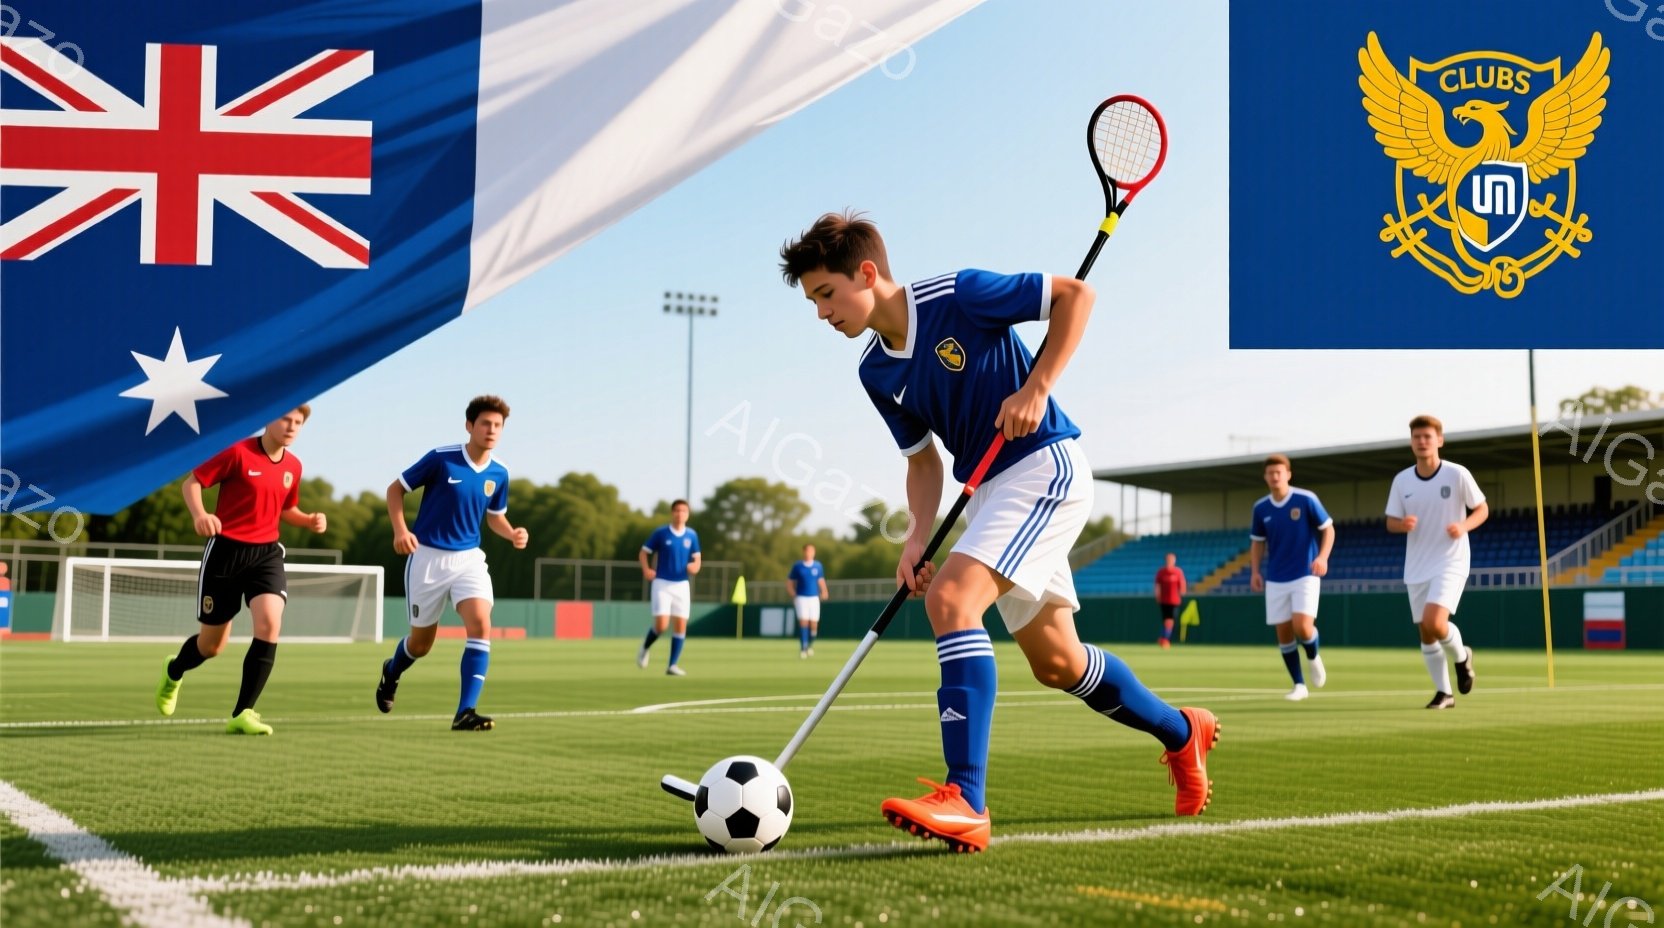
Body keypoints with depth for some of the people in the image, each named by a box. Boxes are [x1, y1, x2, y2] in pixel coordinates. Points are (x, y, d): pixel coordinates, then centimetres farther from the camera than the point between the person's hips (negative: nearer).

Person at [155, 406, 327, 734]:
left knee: (270, 623, -22)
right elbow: (192, 481, -8)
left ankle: (242, 714, -15)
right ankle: (173, 673, 46)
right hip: (226, 550, -4)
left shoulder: (293, 466, 5)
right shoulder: (239, 453, -12)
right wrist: (199, 514, -27)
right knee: (212, 644, 8)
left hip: (266, 552, 4)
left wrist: (310, 520, 0)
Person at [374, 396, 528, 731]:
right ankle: (391, 673, 46)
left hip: (468, 557, 3)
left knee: (481, 625, -21)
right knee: (422, 642, 10)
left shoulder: (499, 473, 0)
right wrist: (400, 530, -19)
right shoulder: (441, 458, -13)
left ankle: (465, 712, -18)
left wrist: (513, 533, -5)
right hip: (427, 556, -3)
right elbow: (395, 489, -4)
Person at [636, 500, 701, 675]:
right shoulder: (660, 533, -5)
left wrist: (694, 566, -15)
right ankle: (645, 648, 18)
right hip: (662, 584, -3)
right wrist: (646, 569, -14)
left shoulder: (692, 535, 3)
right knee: (661, 625, -13)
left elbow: (697, 559, 9)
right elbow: (643, 552, 2)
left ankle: (673, 665, 8)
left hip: (682, 585, 3)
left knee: (681, 626, -2)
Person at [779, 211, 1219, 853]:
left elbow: (1074, 295, -11)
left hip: (1045, 467, -8)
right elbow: (922, 457, 13)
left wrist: (1036, 388, -19)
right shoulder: (876, 373, 5)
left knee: (951, 598, -27)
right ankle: (1182, 733, 39)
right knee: (1057, 662, 14)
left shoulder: (957, 296, -16)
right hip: (987, 489, 9)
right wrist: (918, 537, -3)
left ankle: (965, 803, -33)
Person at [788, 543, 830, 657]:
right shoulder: (797, 566, 2)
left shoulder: (818, 566, 7)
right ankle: (803, 648, -10)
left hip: (814, 598, 2)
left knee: (814, 624, 0)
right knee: (803, 622, -13)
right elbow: (789, 581, 8)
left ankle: (810, 645, 25)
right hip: (801, 597, -2)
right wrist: (793, 593, -3)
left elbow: (821, 580, 12)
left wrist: (823, 592, -5)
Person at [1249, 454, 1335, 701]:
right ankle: (1299, 685, 15)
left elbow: (1328, 529, -1)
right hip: (1275, 579, 4)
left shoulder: (1306, 499, -8)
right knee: (1283, 632, 2)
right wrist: (1254, 571, 1)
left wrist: (1323, 557, -17)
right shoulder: (1260, 507, 3)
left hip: (1305, 575, -4)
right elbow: (1257, 542, 14)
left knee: (1302, 627, -19)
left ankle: (1313, 657, 15)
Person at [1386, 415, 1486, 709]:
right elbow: (1391, 522, 7)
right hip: (1416, 567, 4)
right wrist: (1402, 524, -17)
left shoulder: (1457, 474, -8)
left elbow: (1482, 510, 1)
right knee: (1426, 632, 7)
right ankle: (1443, 693, 21)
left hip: (1450, 561, -4)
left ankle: (1461, 656, 10)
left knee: (1434, 622, -22)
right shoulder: (1401, 480, 2)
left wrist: (1463, 526, -20)